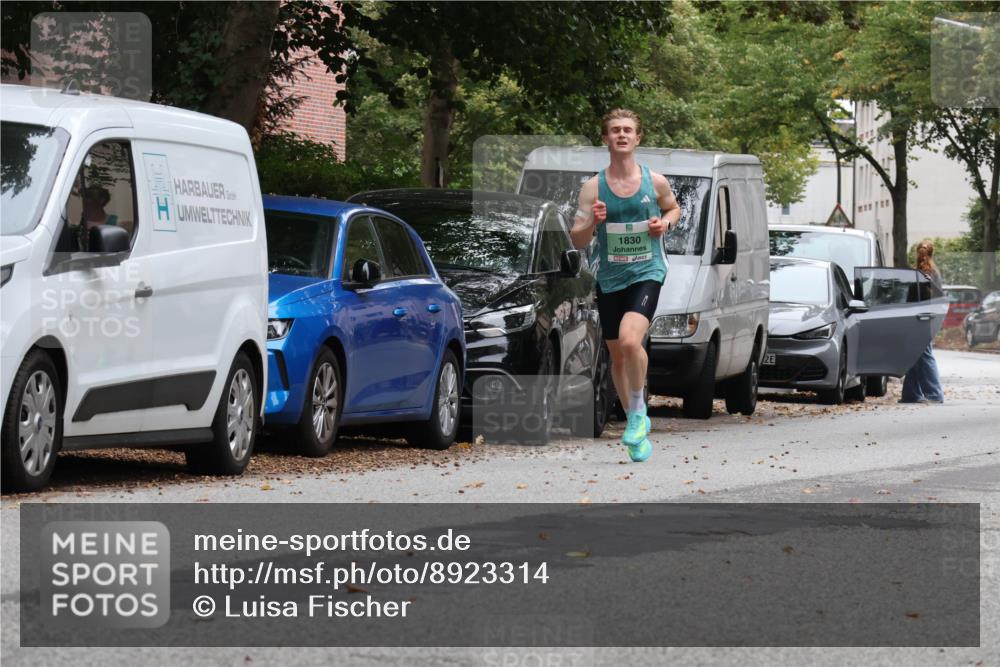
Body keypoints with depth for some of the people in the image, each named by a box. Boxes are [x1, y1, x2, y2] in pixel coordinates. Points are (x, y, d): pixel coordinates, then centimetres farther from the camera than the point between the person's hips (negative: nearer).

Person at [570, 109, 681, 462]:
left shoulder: (656, 182, -1)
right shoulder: (593, 187, -1)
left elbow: (673, 208, 21)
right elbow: (577, 241, -1)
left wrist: (665, 223, -2)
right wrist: (592, 222, -21)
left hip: (647, 273, -3)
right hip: (609, 278, 3)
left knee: (630, 340, -25)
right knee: (617, 355, 10)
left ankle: (638, 410, -5)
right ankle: (637, 423, 28)